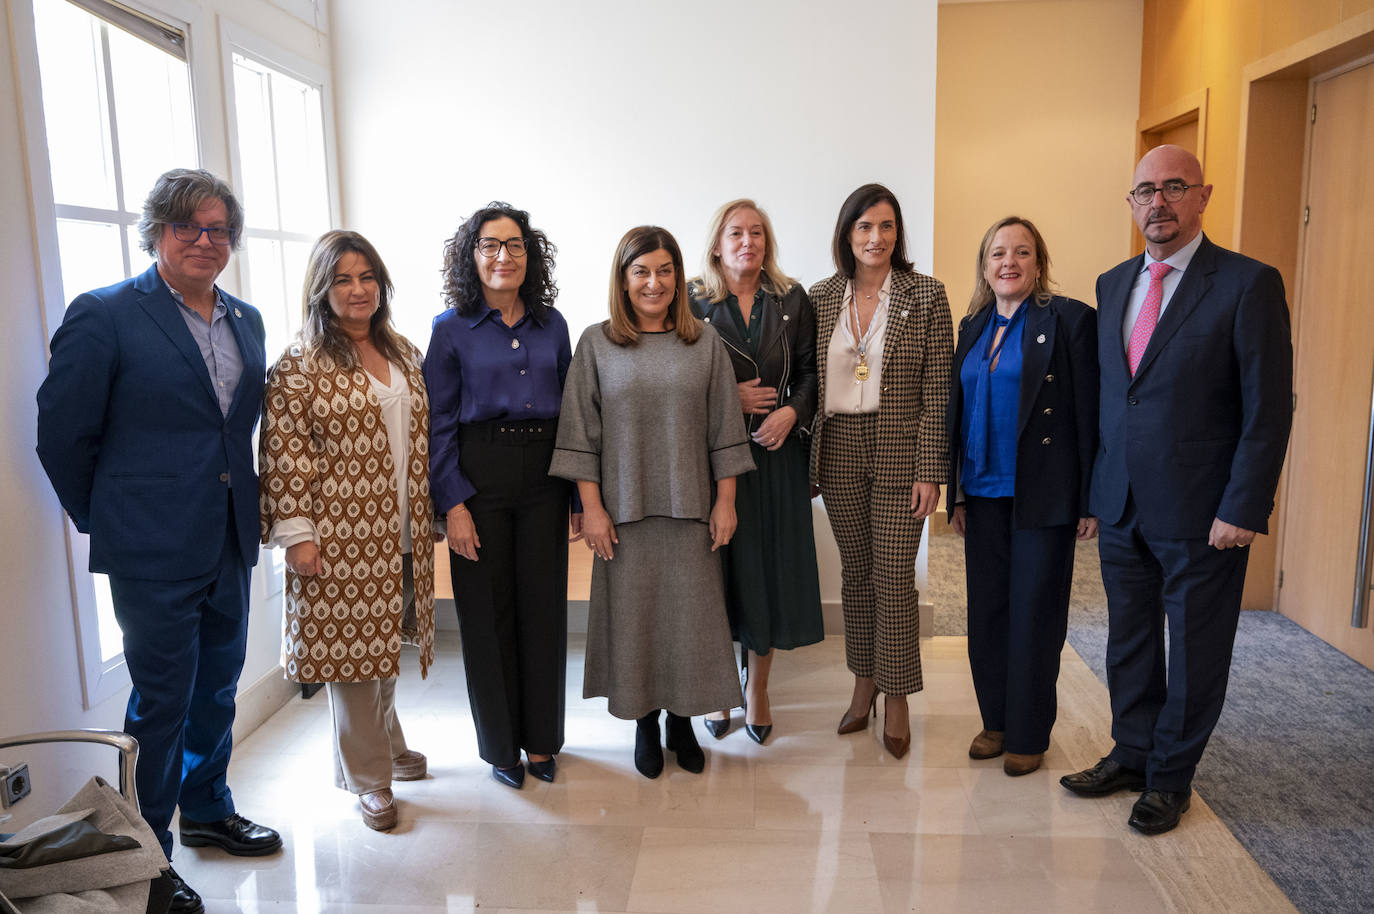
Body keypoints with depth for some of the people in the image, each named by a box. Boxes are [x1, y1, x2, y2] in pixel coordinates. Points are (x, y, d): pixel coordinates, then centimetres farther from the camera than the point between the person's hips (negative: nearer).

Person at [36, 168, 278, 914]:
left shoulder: (246, 320, 9)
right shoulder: (104, 315, -10)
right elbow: (62, 435, -8)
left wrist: (237, 506, 11)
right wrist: (105, 520, 0)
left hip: (229, 544, 6)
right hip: (154, 551, -6)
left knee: (217, 688, 19)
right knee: (161, 700, 5)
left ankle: (207, 811, 41)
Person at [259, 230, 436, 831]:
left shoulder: (403, 352, 12)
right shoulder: (300, 364, -8)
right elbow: (284, 454, -11)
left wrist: (428, 516, 16)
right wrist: (295, 531, -15)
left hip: (400, 533, 6)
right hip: (341, 534, -5)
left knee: (382, 642, 17)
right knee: (349, 644, 3)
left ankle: (386, 742, 38)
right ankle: (368, 776, 17)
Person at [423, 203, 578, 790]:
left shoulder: (551, 324, 8)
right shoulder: (452, 329, -1)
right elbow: (439, 424, -3)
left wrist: (579, 490, 5)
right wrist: (453, 504, -11)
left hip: (544, 475, 3)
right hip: (480, 476, -2)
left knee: (544, 604, 8)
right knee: (487, 609, 5)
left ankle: (541, 739, 25)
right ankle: (500, 745, 23)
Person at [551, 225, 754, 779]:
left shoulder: (705, 342, 4)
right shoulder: (597, 344, 1)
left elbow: (724, 428, 4)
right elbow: (581, 434, 0)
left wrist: (725, 501, 0)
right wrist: (591, 507, -5)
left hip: (690, 508, 1)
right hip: (625, 509, -1)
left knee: (690, 613, 6)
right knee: (633, 613, 7)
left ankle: (683, 722, 25)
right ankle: (645, 725, 25)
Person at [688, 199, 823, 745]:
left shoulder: (792, 300, 7)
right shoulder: (692, 301, 1)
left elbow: (810, 370, 8)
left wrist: (793, 412, -9)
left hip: (776, 452, 2)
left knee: (770, 565, 5)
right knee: (718, 563, 3)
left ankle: (758, 688, 22)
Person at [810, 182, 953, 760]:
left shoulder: (926, 296, -3)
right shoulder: (822, 298, 7)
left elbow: (937, 390, -6)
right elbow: (811, 381, 10)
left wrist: (929, 471, -11)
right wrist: (811, 455, 5)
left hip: (899, 454, -3)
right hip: (839, 453, 3)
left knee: (894, 578, 0)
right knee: (855, 572, 12)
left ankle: (896, 701, 16)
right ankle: (863, 685, 28)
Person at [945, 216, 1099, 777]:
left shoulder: (1069, 320, -6)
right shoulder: (973, 327, 11)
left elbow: (1088, 414, -9)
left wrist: (1091, 500, -13)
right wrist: (957, 494, 12)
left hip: (1043, 497, -5)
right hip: (984, 495, 5)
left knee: (1034, 615, 4)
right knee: (987, 611, 11)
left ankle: (1029, 735, 18)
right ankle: (996, 722, 26)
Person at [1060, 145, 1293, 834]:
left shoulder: (1249, 284, -8)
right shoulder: (1113, 284, 10)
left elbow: (1269, 408, -10)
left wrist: (1242, 510, -15)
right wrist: (1095, 487, 8)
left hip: (1200, 514, -5)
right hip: (1121, 506, 5)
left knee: (1194, 651, 10)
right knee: (1129, 643, 17)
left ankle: (1170, 777, 27)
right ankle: (1131, 755, 35)